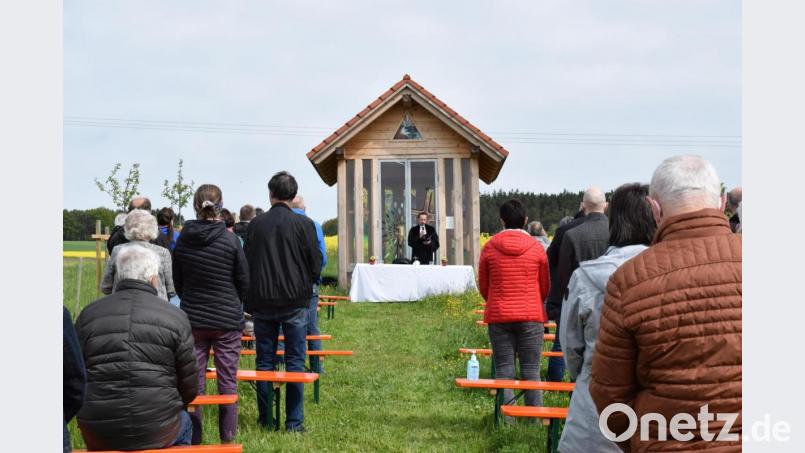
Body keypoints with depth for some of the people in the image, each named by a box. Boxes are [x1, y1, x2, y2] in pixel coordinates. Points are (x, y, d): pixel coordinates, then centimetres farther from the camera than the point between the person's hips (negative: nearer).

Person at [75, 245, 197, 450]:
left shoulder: (89, 314, 0)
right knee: (184, 422, 33)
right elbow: (188, 386, 0)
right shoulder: (176, 317, -6)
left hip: (98, 435, 2)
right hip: (158, 433, -2)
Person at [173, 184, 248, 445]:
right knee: (227, 380, 6)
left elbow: (177, 283, 9)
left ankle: (193, 439, 11)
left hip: (192, 318, 3)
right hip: (227, 319, -2)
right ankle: (228, 438, 11)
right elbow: (244, 281, -1)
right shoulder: (230, 240, -11)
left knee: (194, 381, 7)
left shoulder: (183, 240, -2)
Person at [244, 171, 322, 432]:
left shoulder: (256, 224, 1)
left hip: (262, 302, 2)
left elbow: (246, 264, 6)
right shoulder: (303, 224, -6)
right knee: (295, 360, 2)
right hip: (295, 302, -2)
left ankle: (266, 419, 12)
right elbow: (316, 264, -3)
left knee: (264, 361, 9)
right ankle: (294, 421, 0)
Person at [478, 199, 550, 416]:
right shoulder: (536, 248, -2)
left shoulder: (489, 248, -1)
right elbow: (545, 287, 6)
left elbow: (483, 285, 8)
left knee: (503, 370, 5)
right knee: (531, 370, 4)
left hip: (499, 317, 1)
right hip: (531, 317, 0)